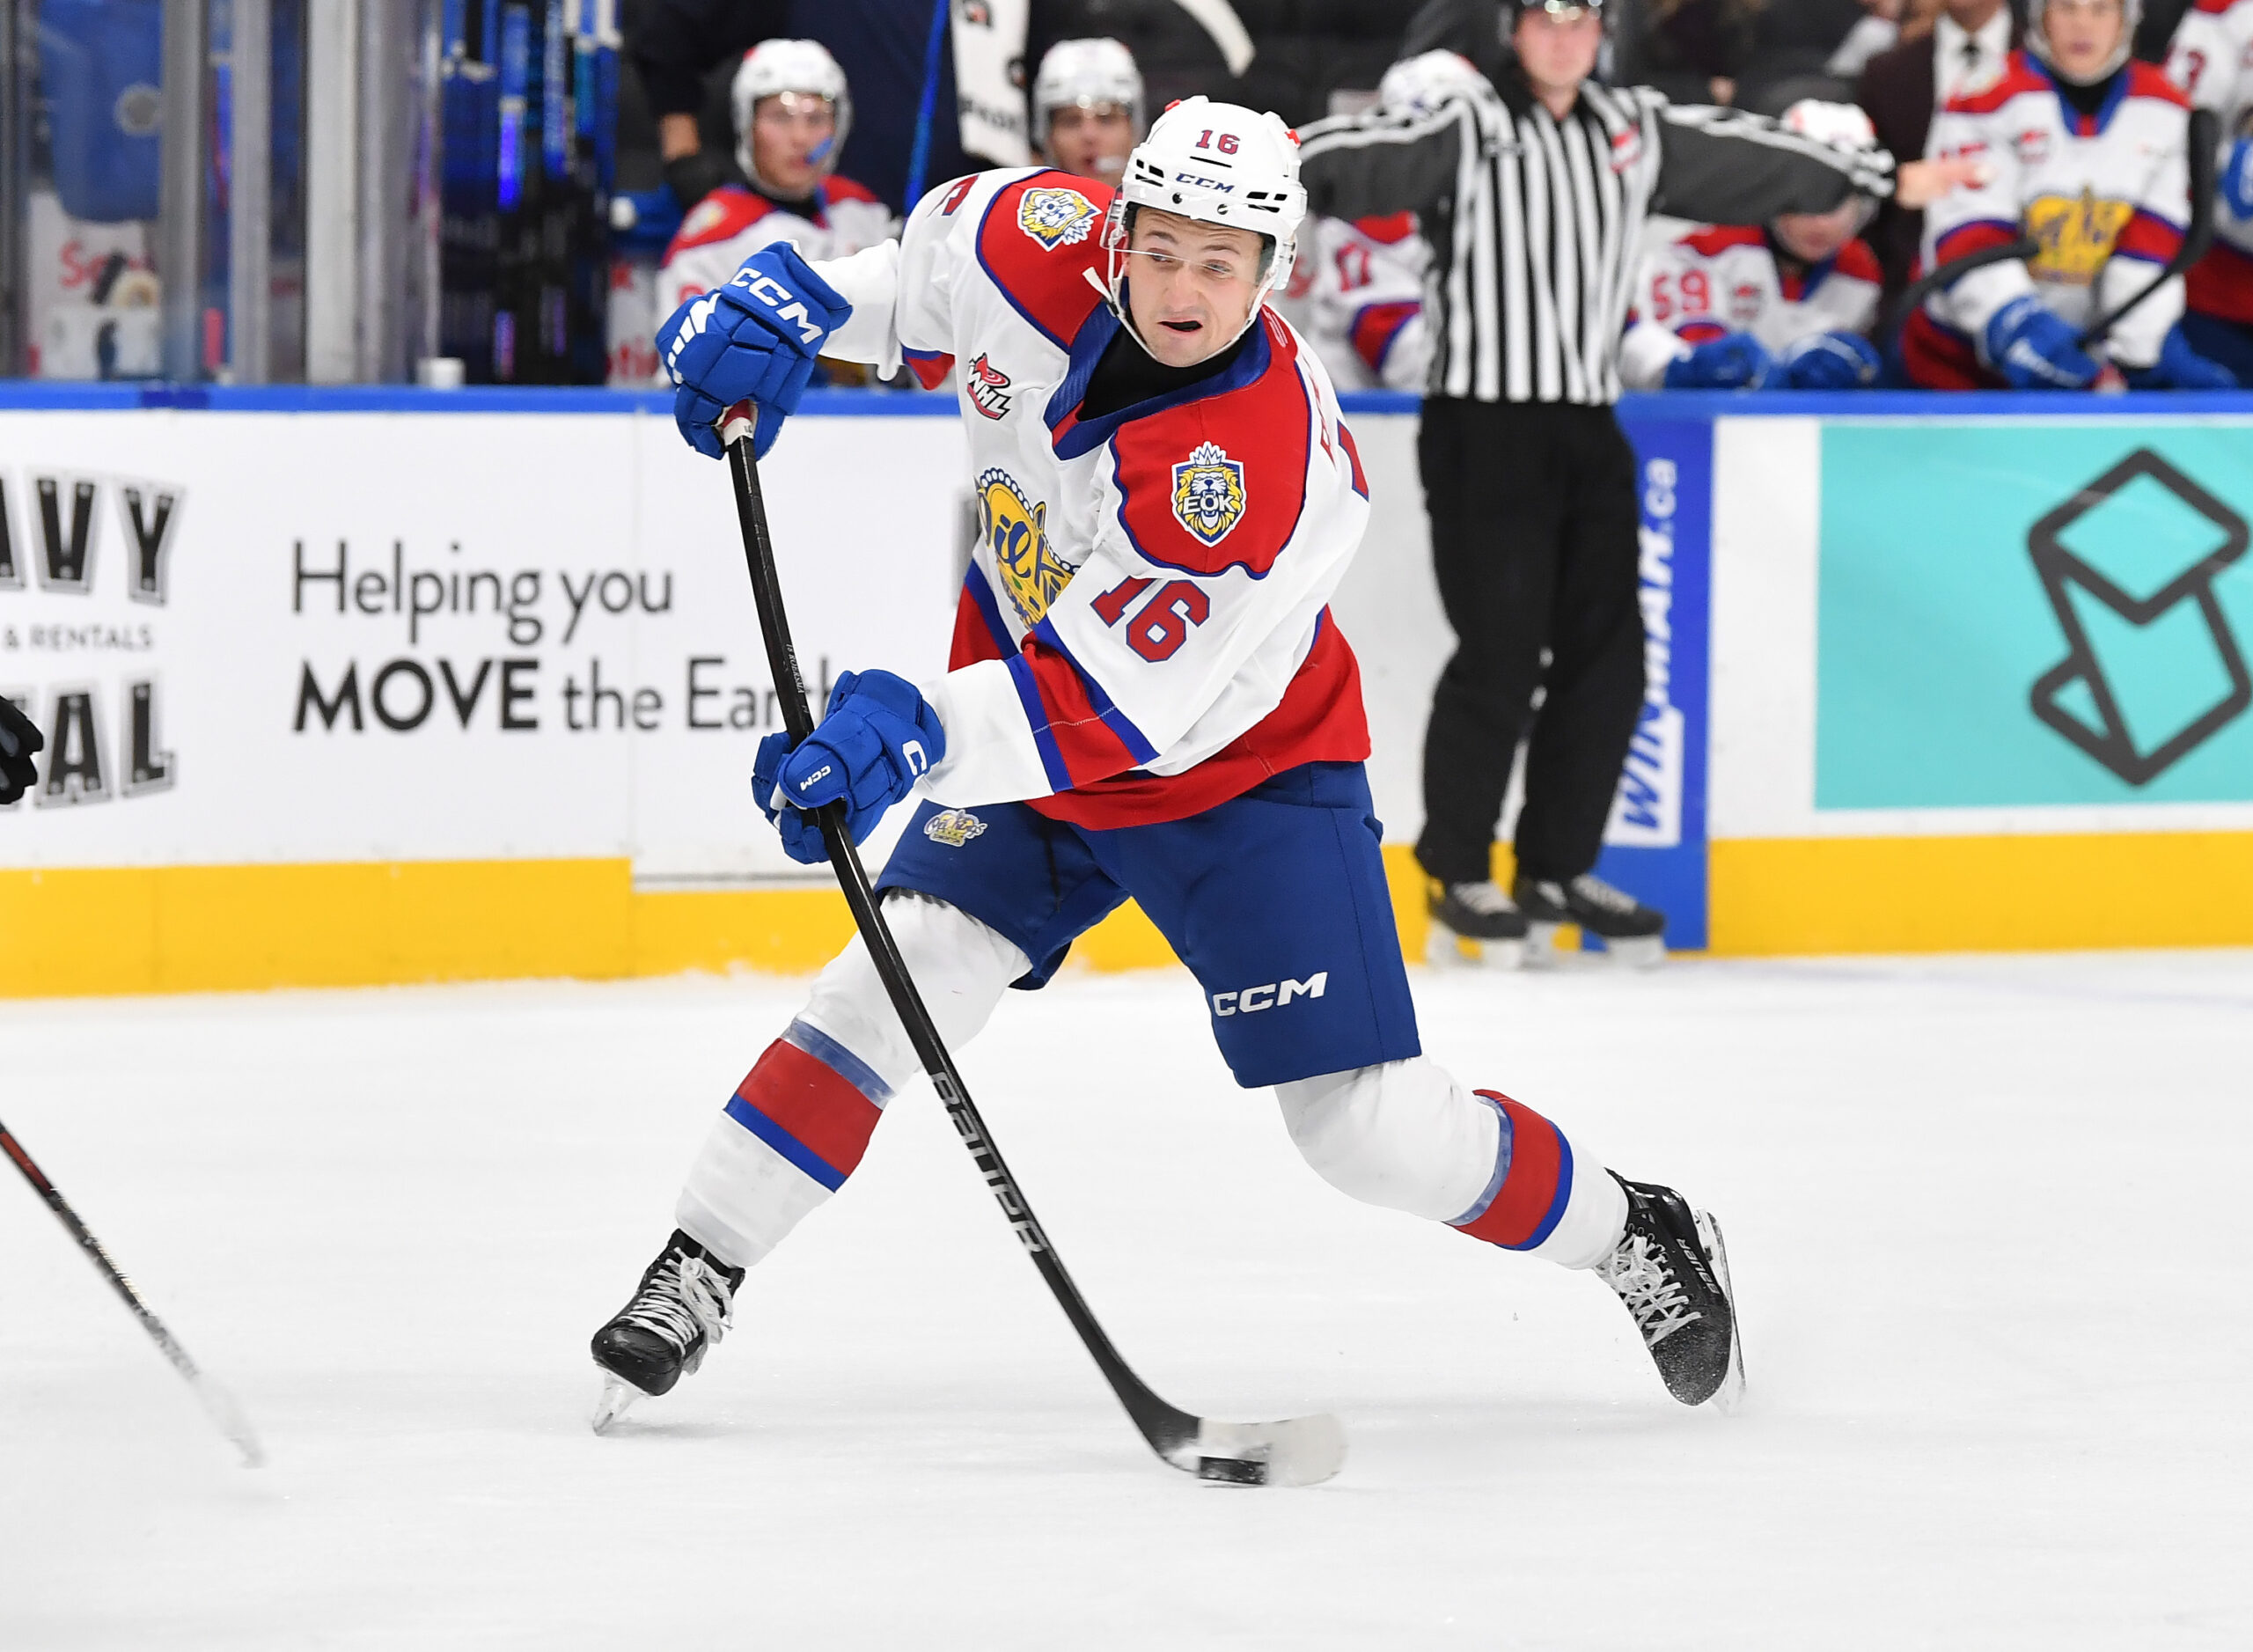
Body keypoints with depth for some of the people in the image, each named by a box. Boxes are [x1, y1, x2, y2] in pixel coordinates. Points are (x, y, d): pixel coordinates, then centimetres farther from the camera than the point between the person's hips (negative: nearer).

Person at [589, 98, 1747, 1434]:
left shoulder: (1274, 476, -36)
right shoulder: (1045, 256, -20)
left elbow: (1119, 711, -36)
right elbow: (928, 249, 5)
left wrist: (914, 733, -46)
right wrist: (786, 309, -8)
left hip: (1245, 765, -5)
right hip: (1023, 720, 5)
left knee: (1372, 1125, -7)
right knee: (908, 971, -16)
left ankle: (1632, 1236, 18)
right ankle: (699, 1269, -5)